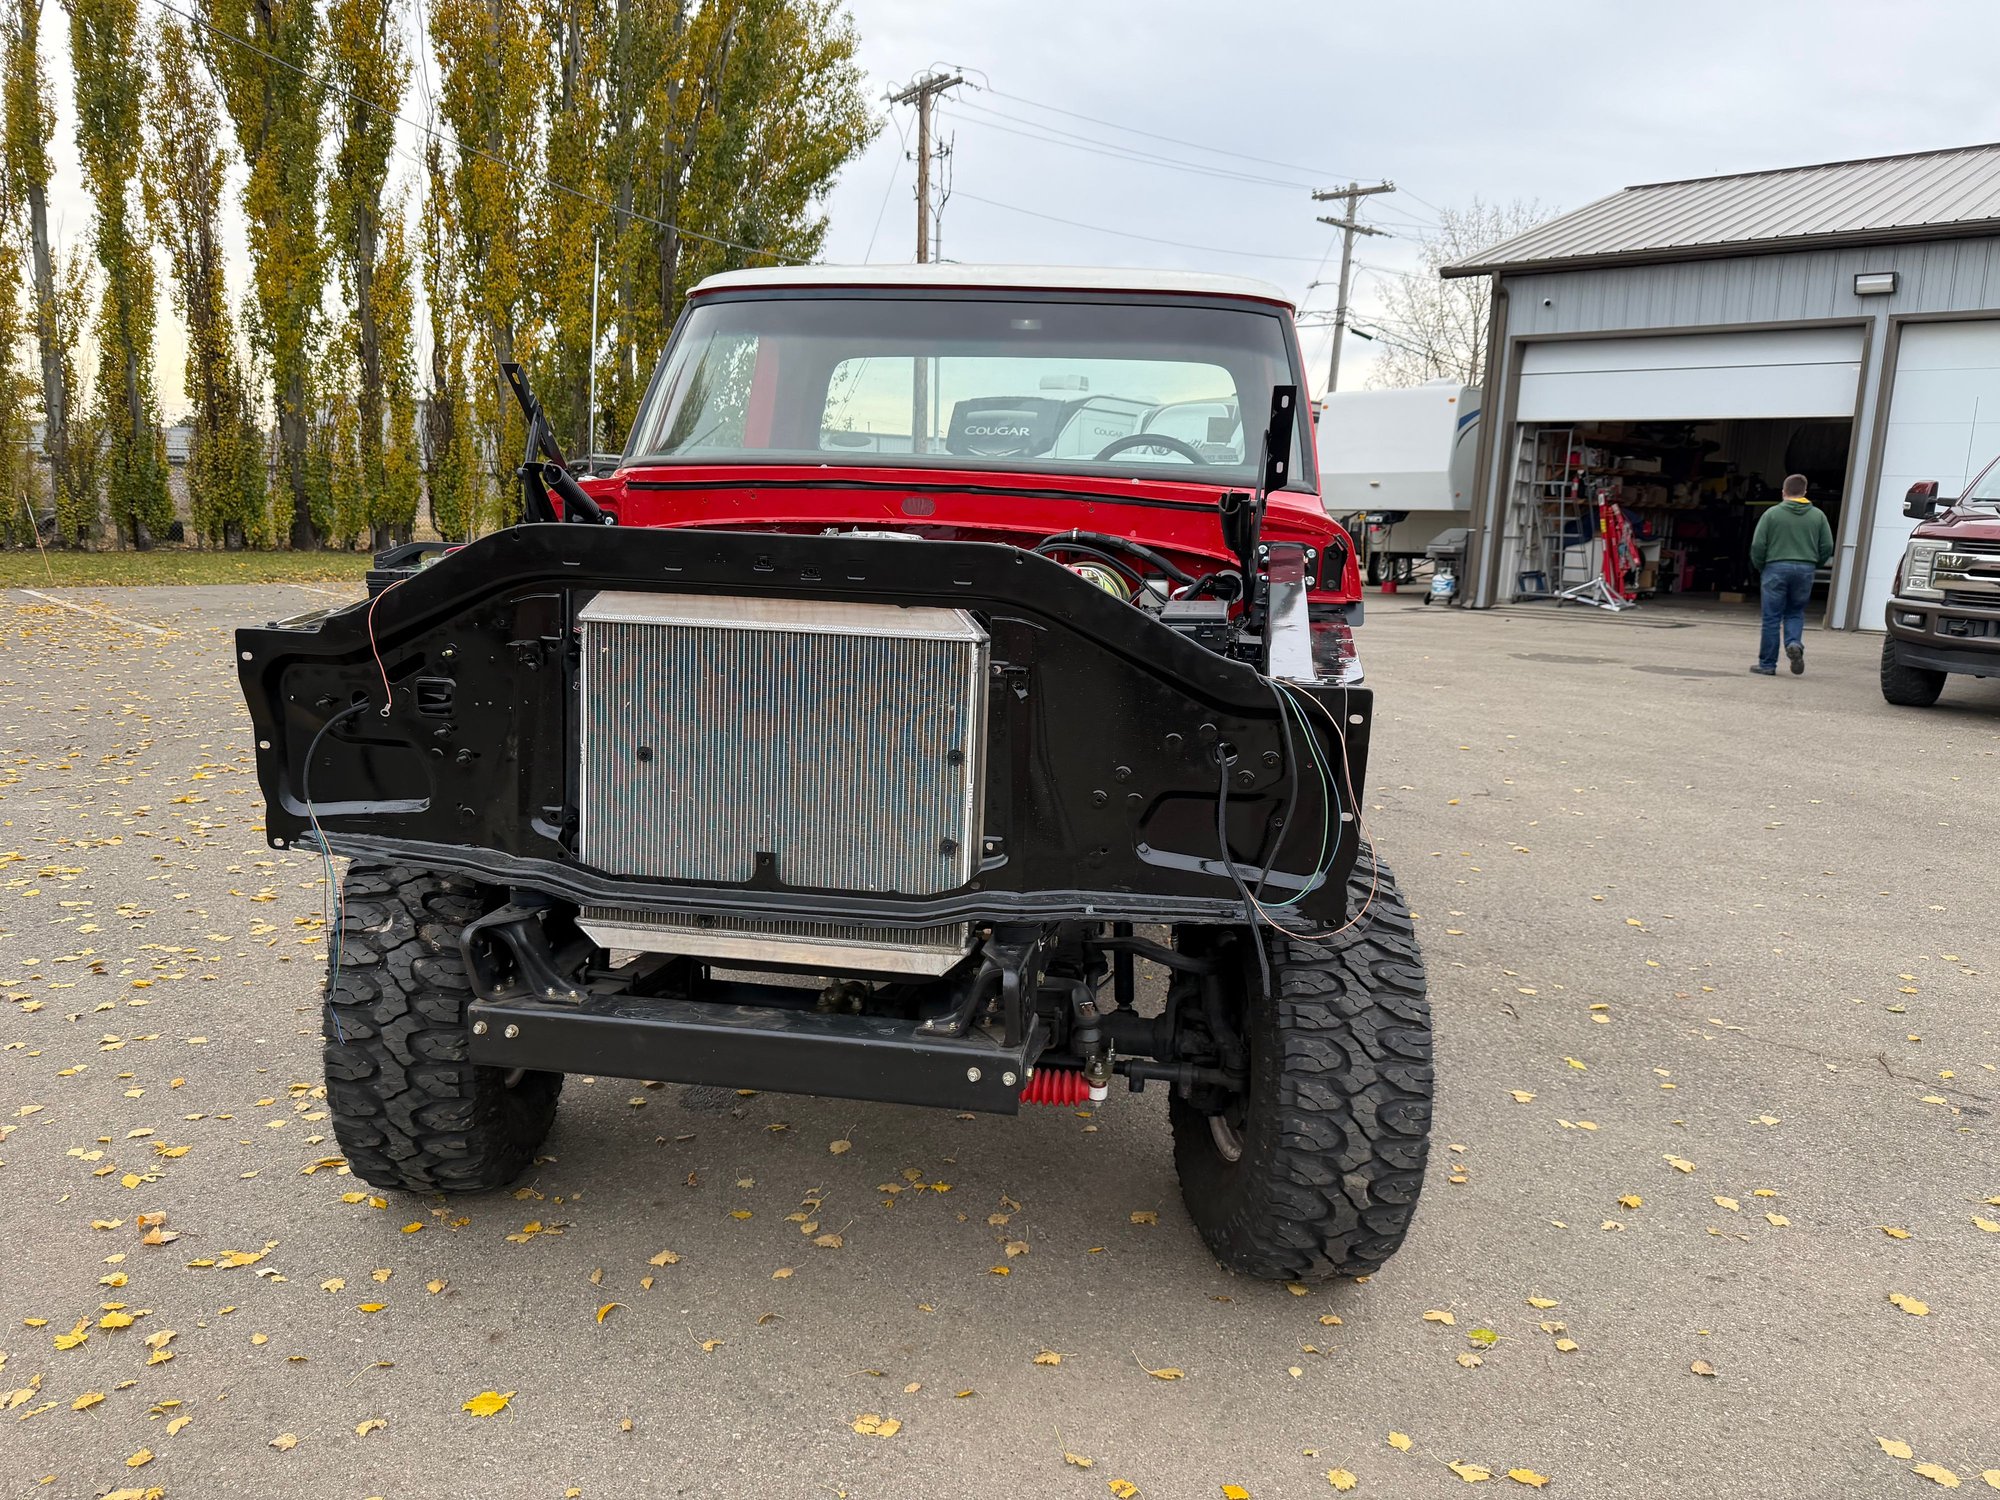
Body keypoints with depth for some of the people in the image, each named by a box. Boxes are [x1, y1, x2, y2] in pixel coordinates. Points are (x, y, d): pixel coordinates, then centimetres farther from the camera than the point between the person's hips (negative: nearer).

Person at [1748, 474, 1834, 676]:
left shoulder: (1772, 513, -2)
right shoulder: (1818, 515, 6)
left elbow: (1758, 545, -6)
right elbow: (1827, 547, 5)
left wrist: (1759, 566, 10)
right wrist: (1814, 564, 21)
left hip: (1776, 568, -2)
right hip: (1805, 569, 3)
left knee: (1772, 617, 2)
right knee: (1796, 613, 16)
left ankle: (1767, 664, 5)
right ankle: (1794, 643, -12)